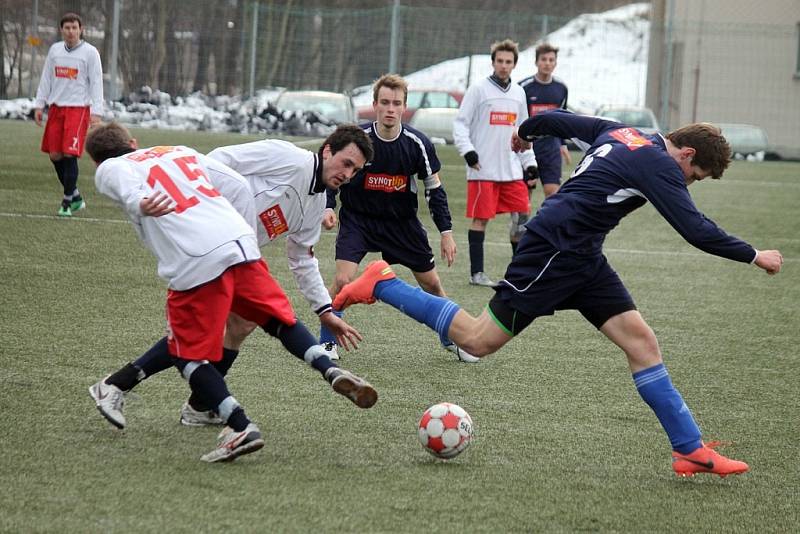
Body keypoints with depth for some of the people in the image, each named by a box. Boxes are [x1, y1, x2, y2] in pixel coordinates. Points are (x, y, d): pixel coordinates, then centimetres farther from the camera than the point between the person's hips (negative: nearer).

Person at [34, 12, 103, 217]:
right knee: (55, 155, 3)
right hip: (56, 108, 5)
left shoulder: (90, 52, -4)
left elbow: (96, 83, -5)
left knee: (70, 154, -12)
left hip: (79, 108, -5)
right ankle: (76, 197, 18)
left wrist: (96, 112, -12)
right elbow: (46, 79, 16)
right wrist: (39, 104, 11)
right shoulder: (55, 50, 10)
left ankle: (67, 201, 0)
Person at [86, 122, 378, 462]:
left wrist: (140, 206, -33)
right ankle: (331, 371, 2)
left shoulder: (108, 170, 15)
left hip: (195, 264, -5)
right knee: (281, 319, 22)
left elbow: (128, 189, -10)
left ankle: (240, 427, -5)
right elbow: (239, 183, 27)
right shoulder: (179, 151, 30)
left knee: (188, 355, 9)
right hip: (242, 243, 5)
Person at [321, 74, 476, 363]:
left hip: (402, 220, 2)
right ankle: (326, 343, -2)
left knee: (431, 283, 8)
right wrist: (328, 207, -22)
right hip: (357, 219, -2)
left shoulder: (418, 144, -14)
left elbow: (434, 189, -2)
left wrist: (446, 232, -4)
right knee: (343, 279, -21)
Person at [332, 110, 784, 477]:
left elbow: (559, 119, 22)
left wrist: (526, 131, 42)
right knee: (479, 341, -4)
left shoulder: (620, 133, 12)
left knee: (641, 342, 2)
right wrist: (754, 256, -13)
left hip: (581, 258, 10)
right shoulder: (660, 166, -14)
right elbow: (694, 229, -21)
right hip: (553, 250, -10)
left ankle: (691, 449, 1)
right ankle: (382, 286, 8)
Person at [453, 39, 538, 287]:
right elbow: (460, 124, -4)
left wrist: (529, 162, 16)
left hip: (512, 170, 5)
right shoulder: (478, 90, -2)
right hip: (483, 170, -5)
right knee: (481, 218, -3)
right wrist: (467, 150, -18)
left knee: (522, 215, 1)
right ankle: (476, 273, 3)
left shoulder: (518, 93, 14)